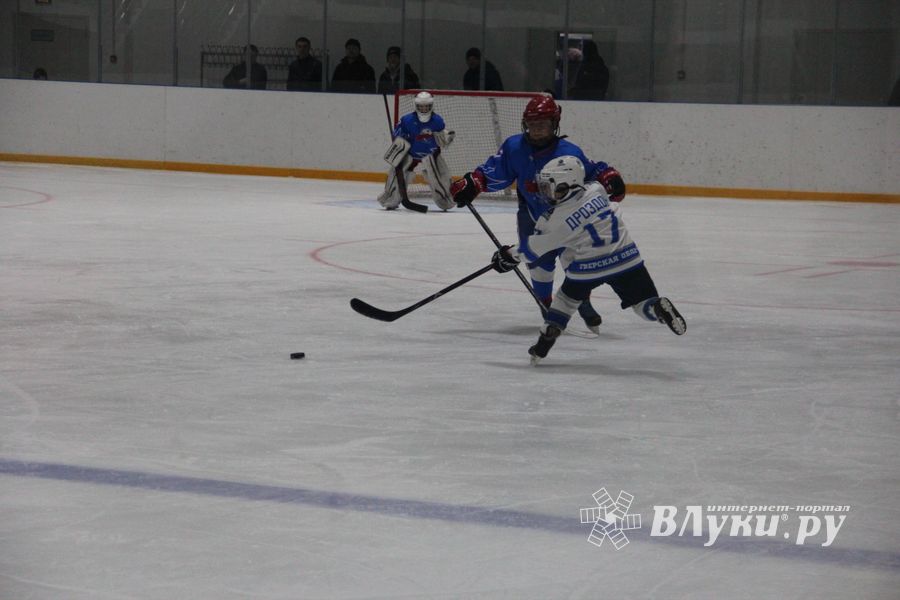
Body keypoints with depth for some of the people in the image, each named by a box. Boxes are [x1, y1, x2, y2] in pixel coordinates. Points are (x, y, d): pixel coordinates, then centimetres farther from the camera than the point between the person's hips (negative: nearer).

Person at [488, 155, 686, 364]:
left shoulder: (560, 219, -11)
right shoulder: (596, 190, 3)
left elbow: (536, 247, -1)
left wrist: (511, 255, 14)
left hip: (589, 266, -3)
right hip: (625, 258, 3)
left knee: (567, 297, 22)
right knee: (642, 302, 5)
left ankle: (546, 338, 18)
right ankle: (659, 308, -28)